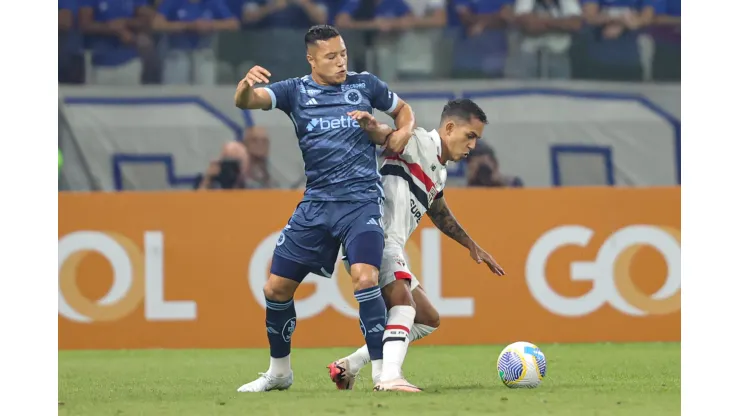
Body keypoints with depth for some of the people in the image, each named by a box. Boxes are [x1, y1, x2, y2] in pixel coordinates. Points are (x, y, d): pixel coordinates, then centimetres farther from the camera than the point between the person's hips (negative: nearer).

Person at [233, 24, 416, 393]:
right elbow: (246, 102, -9)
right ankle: (279, 372, 25)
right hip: (315, 203, 3)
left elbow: (402, 109, 23)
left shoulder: (365, 85, 6)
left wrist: (404, 131, 0)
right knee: (276, 287, 4)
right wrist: (246, 84, -32)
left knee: (364, 276, -25)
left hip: (361, 200, -3)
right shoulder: (295, 91, 5)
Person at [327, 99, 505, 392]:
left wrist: (472, 246, 46)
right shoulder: (420, 142, -7)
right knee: (403, 304, -32)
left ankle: (350, 366, 12)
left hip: (391, 252, 10)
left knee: (427, 320, 17)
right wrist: (371, 125, -50)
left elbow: (438, 212, 39)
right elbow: (393, 136, -27)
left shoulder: (439, 171, 22)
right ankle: (388, 377, -46)